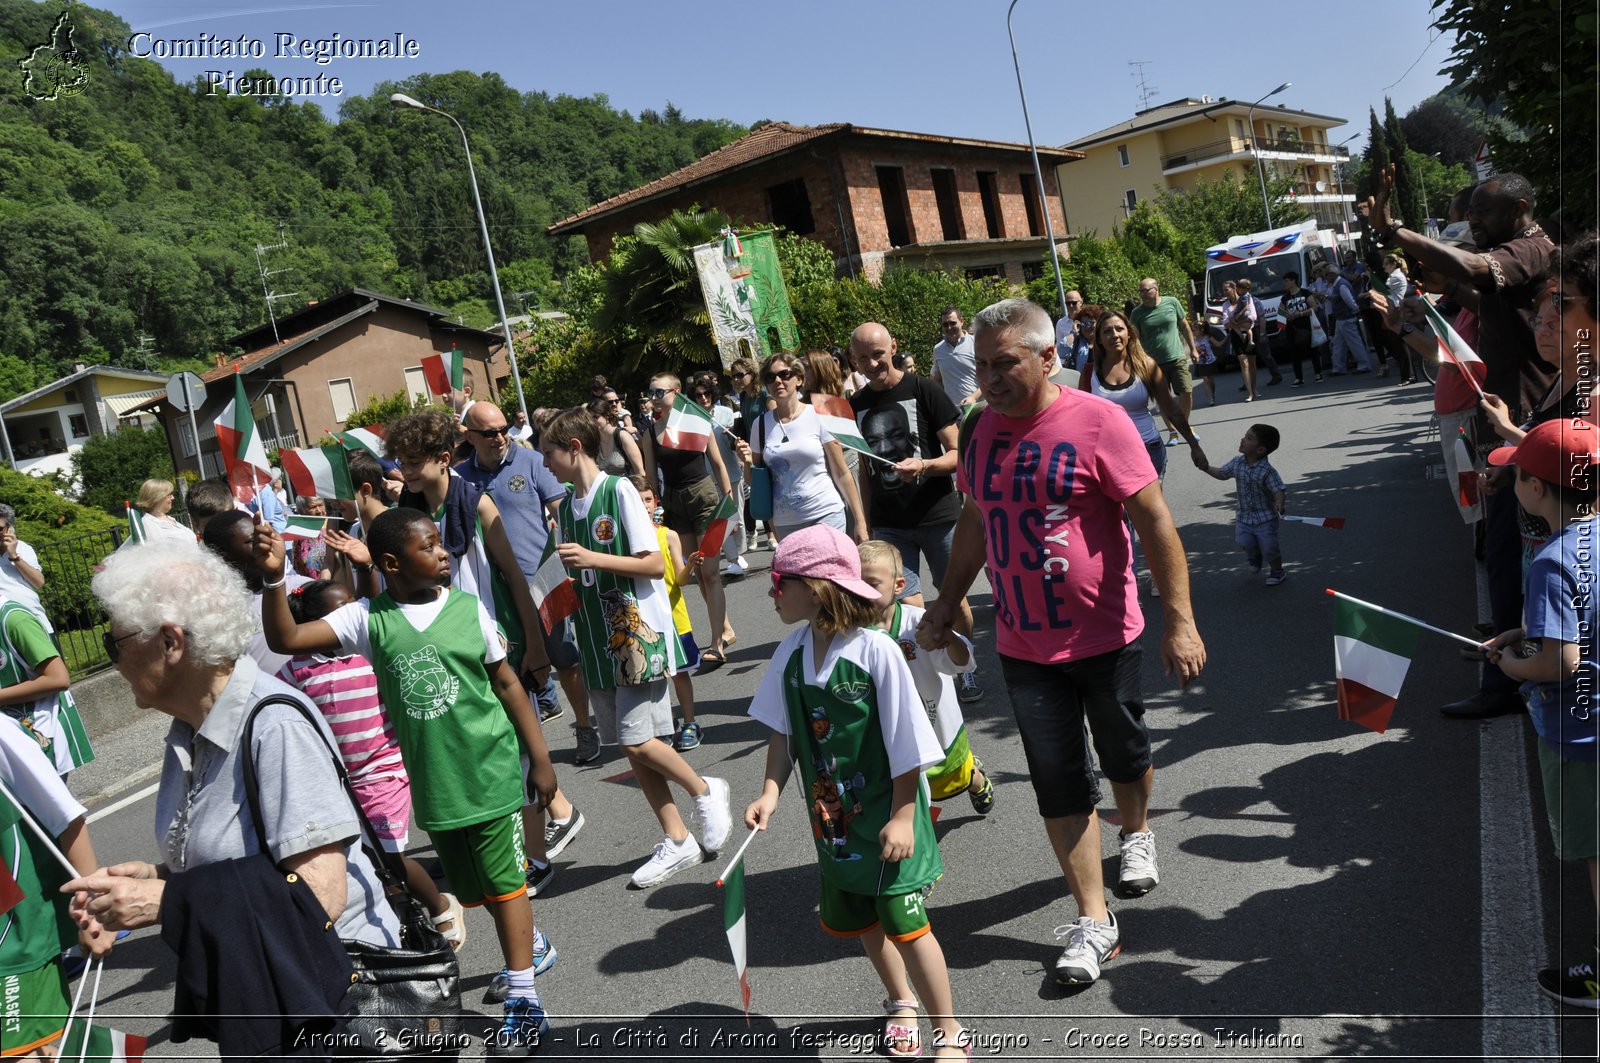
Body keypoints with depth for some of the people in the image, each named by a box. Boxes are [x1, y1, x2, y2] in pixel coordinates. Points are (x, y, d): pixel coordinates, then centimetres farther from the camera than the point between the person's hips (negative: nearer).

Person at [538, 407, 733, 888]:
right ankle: (677, 841, 18)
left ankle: (705, 791, 15)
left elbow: (655, 564, -14)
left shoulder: (619, 490, -11)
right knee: (632, 747, 8)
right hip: (599, 638, 7)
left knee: (636, 739, -11)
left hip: (639, 630, -7)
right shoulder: (566, 505, 11)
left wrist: (592, 558, -20)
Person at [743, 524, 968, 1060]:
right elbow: (783, 732, 3)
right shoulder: (792, 651, -6)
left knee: (903, 920, -2)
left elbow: (906, 744, -18)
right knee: (856, 918, 20)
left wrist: (902, 816, -16)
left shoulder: (876, 652, -24)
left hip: (885, 811, -6)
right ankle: (900, 1003, 46)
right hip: (832, 815, 7)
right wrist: (771, 792, -7)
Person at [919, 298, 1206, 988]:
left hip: (1104, 634, -3)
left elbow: (1154, 521, -14)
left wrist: (1179, 620, -17)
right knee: (1058, 781, 4)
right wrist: (947, 604, 15)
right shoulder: (981, 431, 2)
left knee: (1124, 755, 19)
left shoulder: (1097, 421, -14)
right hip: (1022, 645, 4)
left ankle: (1137, 835, 50)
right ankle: (1093, 922, 14)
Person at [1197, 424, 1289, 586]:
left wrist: (1279, 504, -42)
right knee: (1246, 543, -8)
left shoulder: (1267, 470, -19)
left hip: (1265, 517, -4)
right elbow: (1222, 474, 16)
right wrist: (1206, 467, 7)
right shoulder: (1237, 463, -2)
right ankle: (1255, 557, 29)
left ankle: (1276, 570, 28)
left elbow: (1278, 490, -23)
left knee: (1269, 548, -2)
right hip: (1243, 516, 4)